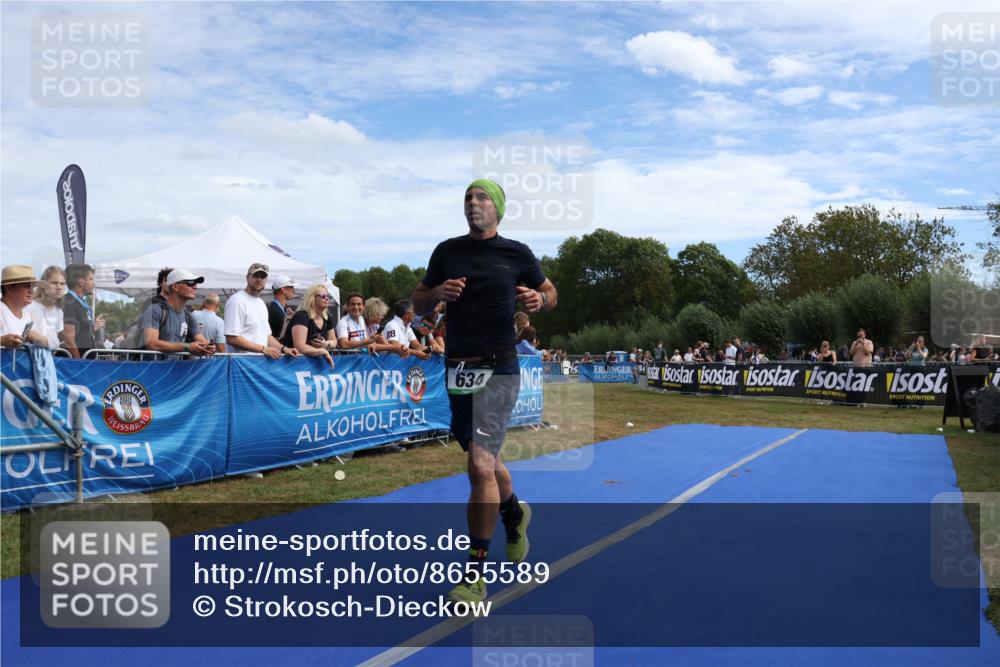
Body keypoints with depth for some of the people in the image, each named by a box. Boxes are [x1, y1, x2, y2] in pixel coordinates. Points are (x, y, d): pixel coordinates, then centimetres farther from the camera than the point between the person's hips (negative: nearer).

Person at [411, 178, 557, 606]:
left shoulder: (517, 254, 1)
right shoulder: (447, 251, 8)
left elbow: (549, 292, 13)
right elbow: (419, 302, 13)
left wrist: (538, 300, -10)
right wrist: (438, 293, -9)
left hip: (498, 369, -4)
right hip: (458, 368, 5)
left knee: (481, 464, -14)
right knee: (483, 461, 18)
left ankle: (475, 573, -4)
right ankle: (514, 514, 49)